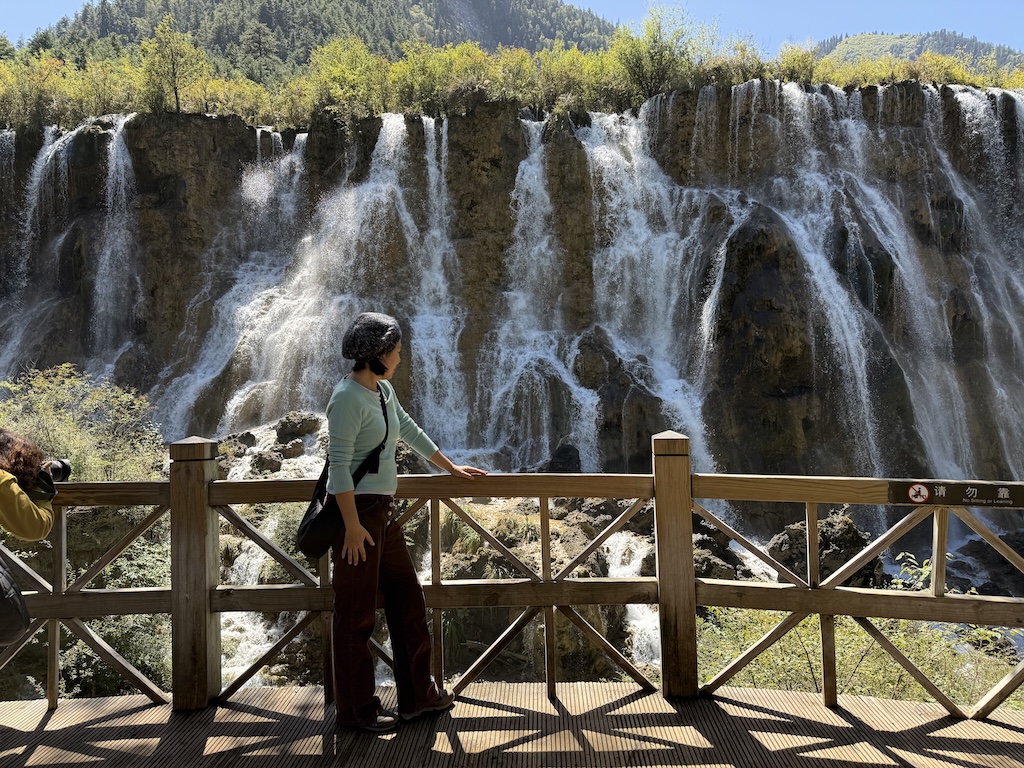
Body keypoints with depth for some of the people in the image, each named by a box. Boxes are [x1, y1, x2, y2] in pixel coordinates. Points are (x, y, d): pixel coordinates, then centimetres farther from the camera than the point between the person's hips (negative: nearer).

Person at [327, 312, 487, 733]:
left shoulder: (384, 391, 11)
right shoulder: (348, 398, -16)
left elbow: (411, 431, 24)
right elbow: (339, 465, -20)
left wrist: (451, 467, 32)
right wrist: (353, 525, -22)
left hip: (382, 510, 10)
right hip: (357, 510, -10)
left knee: (407, 598, 15)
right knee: (357, 611, 3)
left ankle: (418, 695, 29)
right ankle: (355, 709, 20)